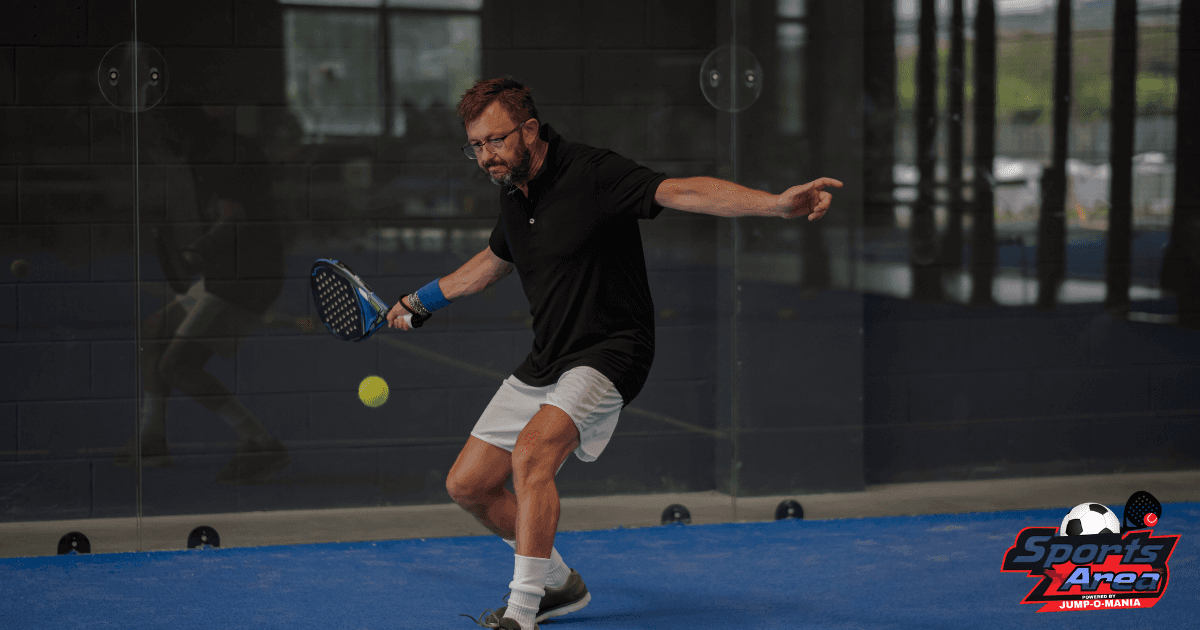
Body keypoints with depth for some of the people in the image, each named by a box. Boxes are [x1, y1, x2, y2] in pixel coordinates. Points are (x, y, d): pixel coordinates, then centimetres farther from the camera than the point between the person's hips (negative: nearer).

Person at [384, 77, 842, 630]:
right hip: (542, 365, 9)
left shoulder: (590, 173, -17)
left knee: (532, 453, -32)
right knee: (468, 485, 8)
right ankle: (559, 584, 26)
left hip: (606, 355, -8)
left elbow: (684, 192, -28)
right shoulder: (512, 191, 7)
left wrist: (779, 204, -42)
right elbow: (495, 259, 29)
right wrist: (423, 301, 39)